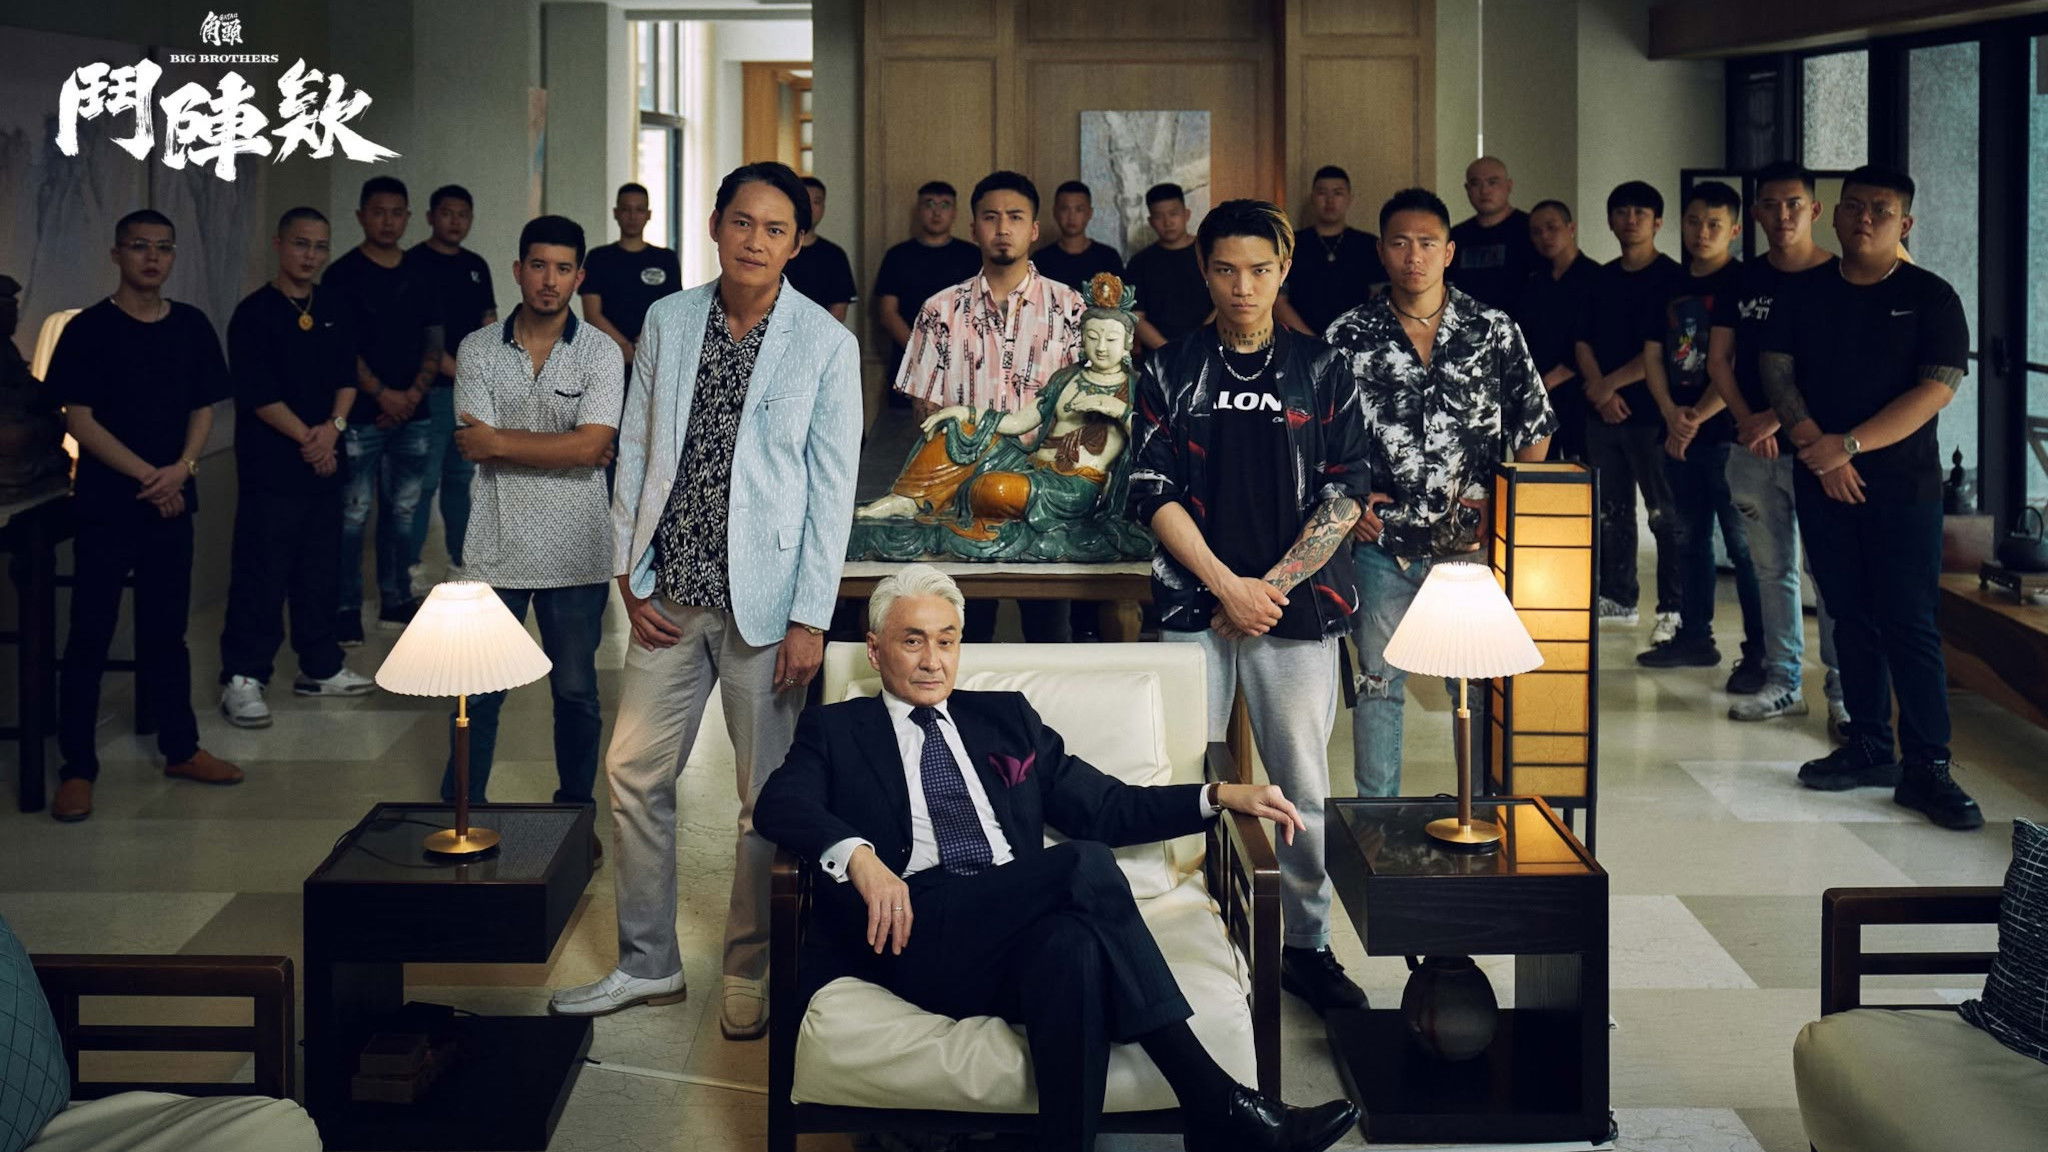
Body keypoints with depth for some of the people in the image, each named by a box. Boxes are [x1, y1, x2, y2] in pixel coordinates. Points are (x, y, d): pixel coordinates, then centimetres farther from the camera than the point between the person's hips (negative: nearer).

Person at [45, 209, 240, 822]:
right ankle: (77, 768, 6)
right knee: (90, 636, -1)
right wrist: (147, 475, -14)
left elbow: (203, 412, 9)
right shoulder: (89, 330, -7)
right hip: (105, 506, -4)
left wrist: (181, 469, -9)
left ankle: (181, 748, 25)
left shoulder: (192, 327, 6)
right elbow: (79, 421, -10)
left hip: (171, 503, 4)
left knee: (167, 630, 13)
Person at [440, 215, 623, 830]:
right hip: (498, 548, 1)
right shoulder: (477, 349, 2)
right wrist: (567, 448, -10)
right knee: (477, 692, 6)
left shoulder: (600, 353, -2)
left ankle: (576, 815, 24)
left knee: (576, 692, 10)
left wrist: (501, 441, -12)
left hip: (575, 553, -1)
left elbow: (591, 445, -15)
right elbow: (472, 447, -8)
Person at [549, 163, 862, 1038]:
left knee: (767, 798, 4)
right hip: (671, 595, 4)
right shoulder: (668, 322, 5)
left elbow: (832, 489, -5)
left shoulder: (826, 344, -5)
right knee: (634, 774, 7)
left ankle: (750, 974, 20)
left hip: (763, 600, -3)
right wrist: (629, 579, 3)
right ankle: (647, 964, 22)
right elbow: (635, 454, 9)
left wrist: (810, 618, -9)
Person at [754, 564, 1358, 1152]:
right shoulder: (834, 730, 18)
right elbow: (779, 804, -3)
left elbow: (1104, 806, 25)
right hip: (913, 935, -3)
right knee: (1087, 866, -29)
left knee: (1074, 944, -36)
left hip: (1014, 926, 4)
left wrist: (1223, 795, 12)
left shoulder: (1005, 717, 28)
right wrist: (859, 856, -23)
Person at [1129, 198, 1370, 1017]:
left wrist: (1271, 587, -7)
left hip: (1297, 606, 0)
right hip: (1195, 607, 0)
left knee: (1302, 786, 3)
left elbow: (1345, 495, 1)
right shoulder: (1170, 372, 7)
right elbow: (1155, 491, 0)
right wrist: (1227, 585, -10)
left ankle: (1305, 943, 16)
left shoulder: (1322, 371, 7)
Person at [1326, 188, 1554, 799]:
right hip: (1383, 543, 0)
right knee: (1380, 685, 6)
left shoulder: (1495, 331, 3)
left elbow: (1535, 427, 9)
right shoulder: (1349, 336, 1)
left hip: (1472, 544, 1)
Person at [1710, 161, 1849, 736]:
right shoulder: (1743, 280, 11)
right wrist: (1748, 421, -4)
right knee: (1772, 569, 10)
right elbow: (1719, 358, 11)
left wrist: (1779, 418, -14)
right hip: (1754, 450, 5)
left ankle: (1842, 691, -1)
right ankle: (1783, 683, 19)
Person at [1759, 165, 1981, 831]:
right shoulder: (1804, 297, 10)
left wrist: (1850, 443, -16)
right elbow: (1776, 371, 3)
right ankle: (1868, 747, 16)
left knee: (1909, 623, -7)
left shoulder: (1929, 298, -1)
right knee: (1852, 619, 8)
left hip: (1903, 482, -4)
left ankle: (1926, 768, -6)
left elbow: (1938, 388, -10)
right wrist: (1815, 445, -12)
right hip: (1823, 481, 4)